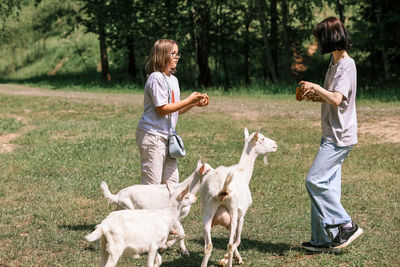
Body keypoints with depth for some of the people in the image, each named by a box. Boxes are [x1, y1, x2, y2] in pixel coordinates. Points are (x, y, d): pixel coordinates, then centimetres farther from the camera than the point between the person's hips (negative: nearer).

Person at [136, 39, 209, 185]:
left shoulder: (173, 79, 14)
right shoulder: (156, 78, -14)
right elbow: (162, 109, -18)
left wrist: (195, 104, 4)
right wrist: (188, 100, -13)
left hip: (167, 135, 9)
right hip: (152, 136, -9)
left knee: (172, 181, 11)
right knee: (152, 182, -5)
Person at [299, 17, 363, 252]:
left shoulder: (347, 65, -15)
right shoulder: (335, 63, 15)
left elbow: (336, 99, -25)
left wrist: (315, 87, -17)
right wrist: (313, 94, 13)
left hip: (340, 136, -10)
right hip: (332, 135, 10)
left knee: (315, 180, -12)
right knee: (327, 185, 9)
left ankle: (346, 225, -5)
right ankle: (324, 239, 12)